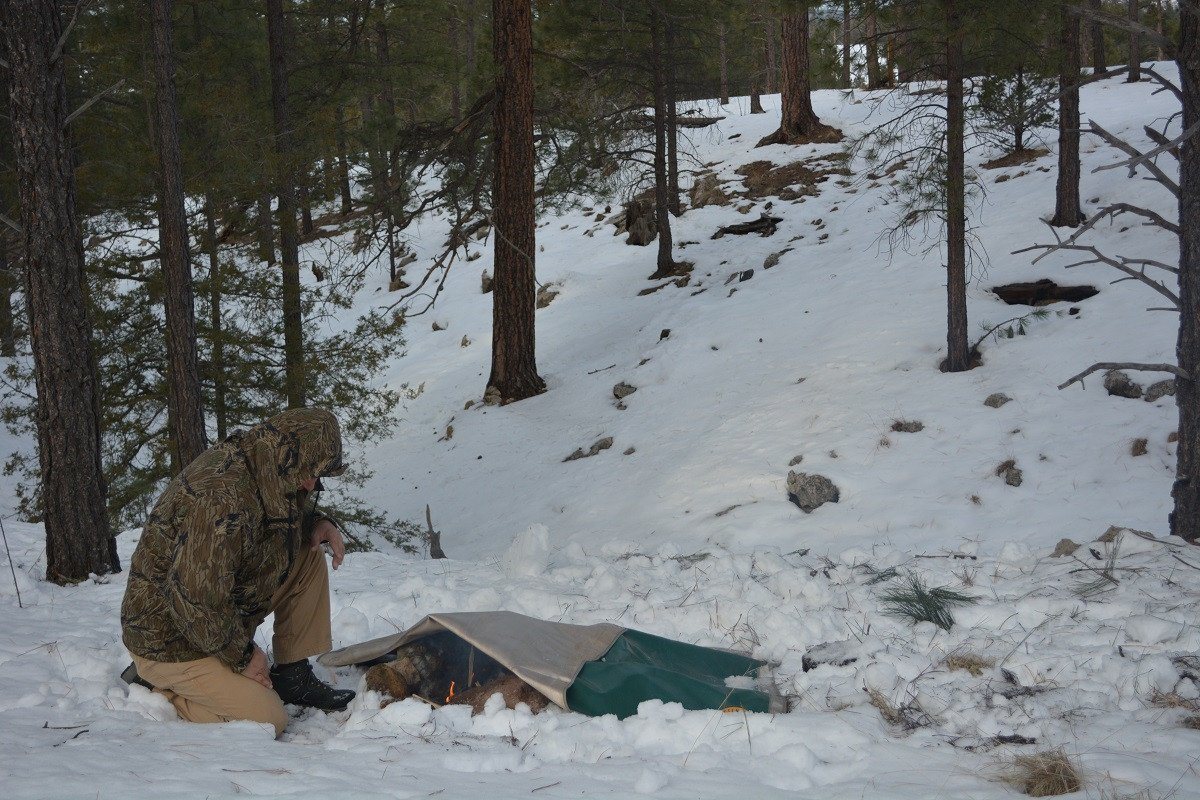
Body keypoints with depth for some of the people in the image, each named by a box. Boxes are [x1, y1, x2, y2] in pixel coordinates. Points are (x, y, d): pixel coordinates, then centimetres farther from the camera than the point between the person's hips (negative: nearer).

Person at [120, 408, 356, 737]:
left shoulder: (260, 468, -3)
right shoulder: (223, 499, -33)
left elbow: (294, 511, 21)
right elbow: (197, 600, -34)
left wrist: (318, 524, -2)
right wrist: (242, 655, -19)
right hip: (169, 640, -9)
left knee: (309, 556, 4)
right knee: (268, 720, -16)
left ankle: (293, 674, 10)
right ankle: (158, 682, 1)